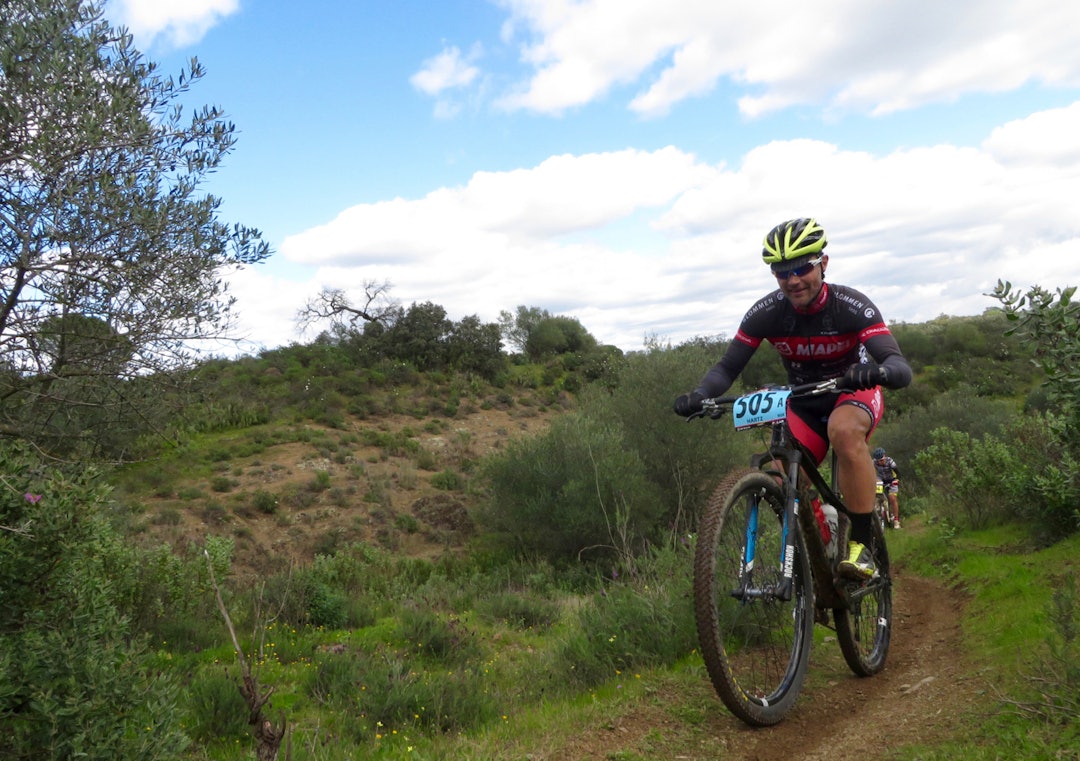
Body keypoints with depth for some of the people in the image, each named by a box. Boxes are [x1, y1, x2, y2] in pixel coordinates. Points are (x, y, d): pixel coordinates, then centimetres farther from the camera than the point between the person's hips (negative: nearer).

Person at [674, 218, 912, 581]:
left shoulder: (851, 306, -25)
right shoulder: (766, 312, -18)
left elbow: (901, 369, -34)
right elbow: (728, 367, -16)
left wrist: (877, 371, -58)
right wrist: (699, 395, -38)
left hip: (855, 392, -3)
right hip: (804, 403, 3)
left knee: (844, 430, -38)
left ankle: (861, 545, -29)